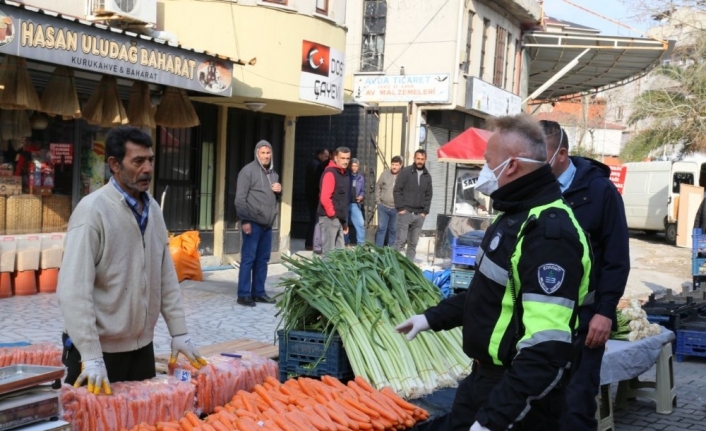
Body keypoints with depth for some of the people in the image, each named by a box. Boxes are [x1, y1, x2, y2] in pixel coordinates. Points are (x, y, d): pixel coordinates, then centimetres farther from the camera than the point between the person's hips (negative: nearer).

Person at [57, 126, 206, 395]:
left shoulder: (152, 209, 4)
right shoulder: (93, 210, -17)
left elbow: (166, 276, 10)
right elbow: (74, 290, -21)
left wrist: (179, 332, 6)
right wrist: (91, 357, -25)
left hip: (141, 346, 6)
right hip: (100, 348, -6)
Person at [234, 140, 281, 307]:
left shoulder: (273, 173, 17)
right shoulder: (248, 171, -7)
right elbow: (240, 198, -11)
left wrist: (280, 190, 5)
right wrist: (244, 220, -17)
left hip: (267, 224, 7)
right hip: (253, 223, -7)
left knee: (263, 258, 10)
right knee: (248, 258, -4)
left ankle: (258, 292, 18)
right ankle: (243, 294, 0)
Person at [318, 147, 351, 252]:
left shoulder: (344, 173, 15)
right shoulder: (330, 173, -13)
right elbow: (324, 198, -22)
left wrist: (345, 222, 18)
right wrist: (332, 215, -15)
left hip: (339, 219, 9)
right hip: (329, 218, -9)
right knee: (329, 251, -6)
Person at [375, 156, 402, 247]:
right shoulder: (385, 174, 2)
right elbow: (378, 187, 11)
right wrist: (378, 200, 6)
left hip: (396, 209, -1)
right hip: (383, 207, 1)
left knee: (393, 230, 10)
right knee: (381, 228, 3)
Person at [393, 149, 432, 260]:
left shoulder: (427, 176, 14)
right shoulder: (405, 172, 1)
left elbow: (428, 196, 15)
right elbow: (397, 191, -3)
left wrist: (425, 211, 4)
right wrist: (400, 208, -9)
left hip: (419, 214, 4)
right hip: (405, 212, -4)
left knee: (413, 243, 5)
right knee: (400, 240, -7)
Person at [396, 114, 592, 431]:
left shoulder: (549, 232, -26)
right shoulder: (515, 217, 10)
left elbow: (547, 350, -32)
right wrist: (432, 317, 23)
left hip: (520, 398, -9)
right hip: (484, 378, 10)